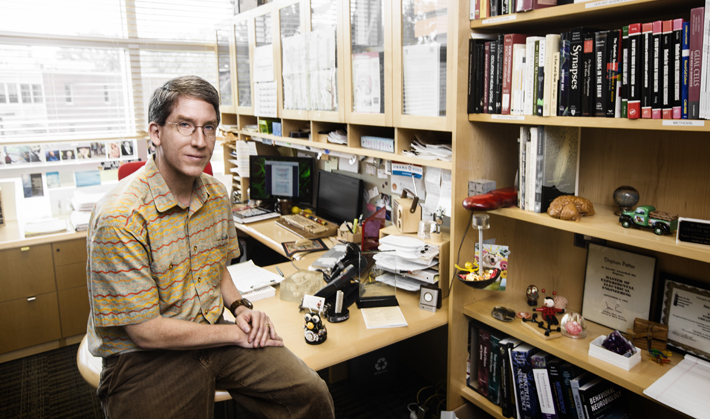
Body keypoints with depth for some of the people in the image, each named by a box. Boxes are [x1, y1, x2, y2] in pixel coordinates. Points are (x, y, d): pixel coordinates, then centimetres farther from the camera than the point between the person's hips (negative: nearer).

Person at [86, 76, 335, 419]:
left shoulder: (217, 194, 1)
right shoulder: (119, 217, -22)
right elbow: (145, 332, -19)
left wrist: (239, 307, -2)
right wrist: (235, 334, -13)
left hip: (211, 333, 5)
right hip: (145, 359, -4)